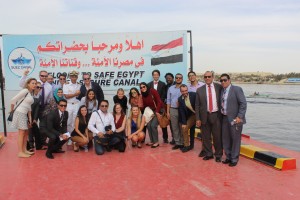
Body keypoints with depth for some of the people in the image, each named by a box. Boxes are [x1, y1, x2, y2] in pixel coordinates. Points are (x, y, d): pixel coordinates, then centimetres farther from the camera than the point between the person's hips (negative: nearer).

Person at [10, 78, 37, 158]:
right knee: (21, 133, -6)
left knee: (26, 132, 13)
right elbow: (13, 100, -15)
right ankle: (20, 152, 0)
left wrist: (30, 118, 12)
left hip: (24, 114, 9)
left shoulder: (31, 93, 15)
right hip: (20, 113, -9)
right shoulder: (25, 91, -11)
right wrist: (12, 110, -2)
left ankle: (24, 150, 23)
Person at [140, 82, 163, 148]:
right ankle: (152, 141, 10)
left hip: (157, 111, -5)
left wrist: (157, 112, -18)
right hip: (150, 111, 5)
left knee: (153, 125, -15)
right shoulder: (142, 95, 0)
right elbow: (144, 105, 4)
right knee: (148, 125, -5)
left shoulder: (153, 91, -15)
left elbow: (159, 101, -15)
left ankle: (156, 142, -2)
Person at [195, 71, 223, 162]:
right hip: (205, 116, 2)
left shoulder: (219, 87, 0)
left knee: (217, 136, 3)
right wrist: (197, 119, 0)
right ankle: (208, 154, 25)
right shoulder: (200, 90, 3)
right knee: (206, 137, 9)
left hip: (216, 115, -1)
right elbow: (197, 105, 4)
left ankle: (218, 155, 20)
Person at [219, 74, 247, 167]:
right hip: (225, 118, 6)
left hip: (235, 119, -6)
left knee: (235, 139, 4)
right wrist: (221, 115, 3)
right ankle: (228, 157, 28)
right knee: (225, 139, 13)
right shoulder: (222, 91, 11)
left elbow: (243, 104, -12)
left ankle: (234, 159, 17)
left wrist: (239, 117, -18)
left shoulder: (237, 89, -8)